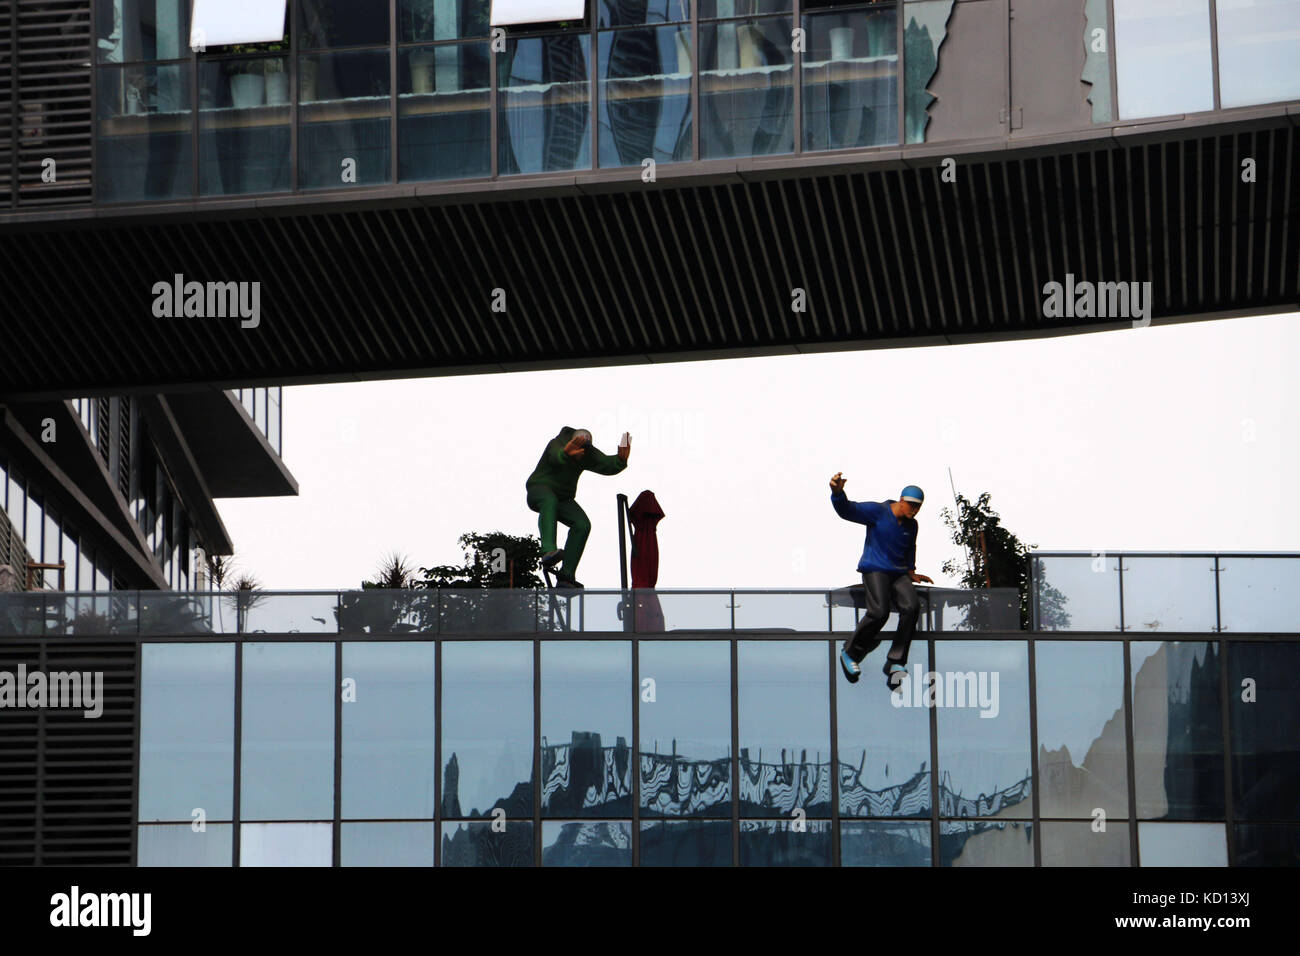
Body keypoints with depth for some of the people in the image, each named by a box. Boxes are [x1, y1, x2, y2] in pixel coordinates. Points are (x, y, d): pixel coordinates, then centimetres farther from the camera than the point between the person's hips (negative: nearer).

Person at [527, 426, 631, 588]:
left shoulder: (588, 453, -3)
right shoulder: (558, 444, -21)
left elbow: (608, 465, -18)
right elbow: (556, 458, -46)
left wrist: (620, 459, -42)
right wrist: (566, 454, -71)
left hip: (562, 498, 6)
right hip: (539, 489, -6)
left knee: (582, 525, -17)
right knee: (550, 501, -41)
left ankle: (566, 574, -17)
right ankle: (548, 551, -60)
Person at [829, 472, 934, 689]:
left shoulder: (911, 525, 12)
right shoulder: (877, 512, -8)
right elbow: (848, 510, -21)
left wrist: (911, 571, 28)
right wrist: (838, 493, -40)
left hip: (898, 573, 6)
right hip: (874, 570, -6)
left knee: (911, 607, -20)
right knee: (879, 612, -26)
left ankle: (894, 663, -17)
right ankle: (850, 653, -4)